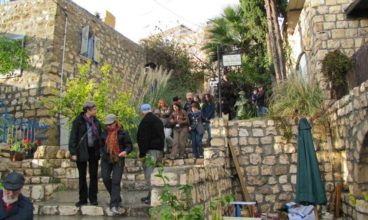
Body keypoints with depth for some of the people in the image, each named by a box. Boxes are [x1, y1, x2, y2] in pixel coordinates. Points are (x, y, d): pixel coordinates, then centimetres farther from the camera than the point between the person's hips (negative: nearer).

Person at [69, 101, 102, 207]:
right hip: (82, 151, -3)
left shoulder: (96, 121, 6)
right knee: (82, 176, 8)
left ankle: (93, 198, 17)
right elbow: (73, 137, -7)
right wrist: (73, 152, -13)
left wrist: (100, 150, 5)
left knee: (93, 175, 7)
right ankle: (83, 199, 19)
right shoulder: (78, 121, -7)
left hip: (93, 151, 3)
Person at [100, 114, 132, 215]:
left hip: (118, 160, -5)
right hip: (106, 159, 5)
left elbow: (129, 145, -4)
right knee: (106, 179, 8)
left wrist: (125, 151, -22)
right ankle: (116, 198, 31)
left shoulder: (122, 133, -7)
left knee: (116, 181, -9)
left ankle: (114, 205, -7)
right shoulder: (104, 133, 7)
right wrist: (102, 152, 12)